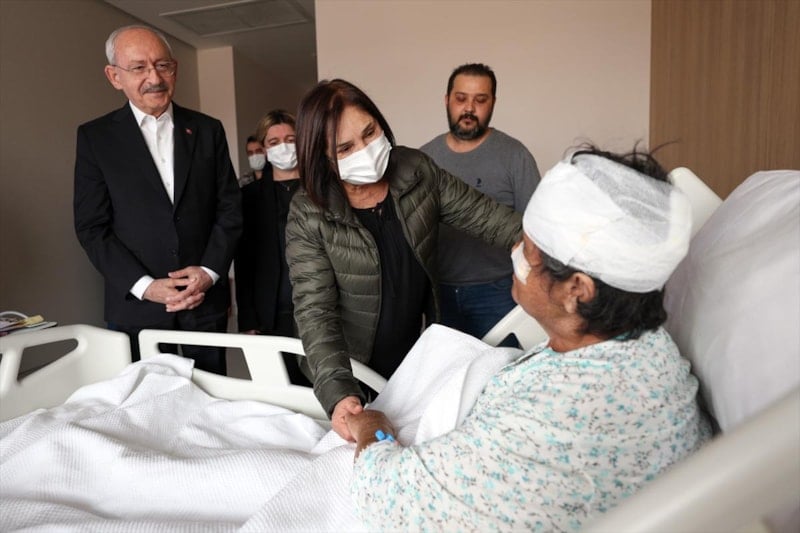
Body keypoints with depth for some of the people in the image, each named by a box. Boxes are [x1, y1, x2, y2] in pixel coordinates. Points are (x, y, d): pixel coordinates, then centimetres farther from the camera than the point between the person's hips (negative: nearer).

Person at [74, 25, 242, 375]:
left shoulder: (208, 130, 5)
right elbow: (92, 227, -3)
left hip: (206, 299, 1)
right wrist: (144, 286, -13)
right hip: (135, 305, -1)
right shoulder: (95, 137, 1)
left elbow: (230, 208, 4)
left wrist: (210, 271, -9)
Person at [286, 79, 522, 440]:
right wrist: (338, 393, -36)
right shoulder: (308, 214, -19)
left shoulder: (418, 172, -9)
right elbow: (314, 309, -23)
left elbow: (483, 216, -7)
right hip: (351, 375, -2)